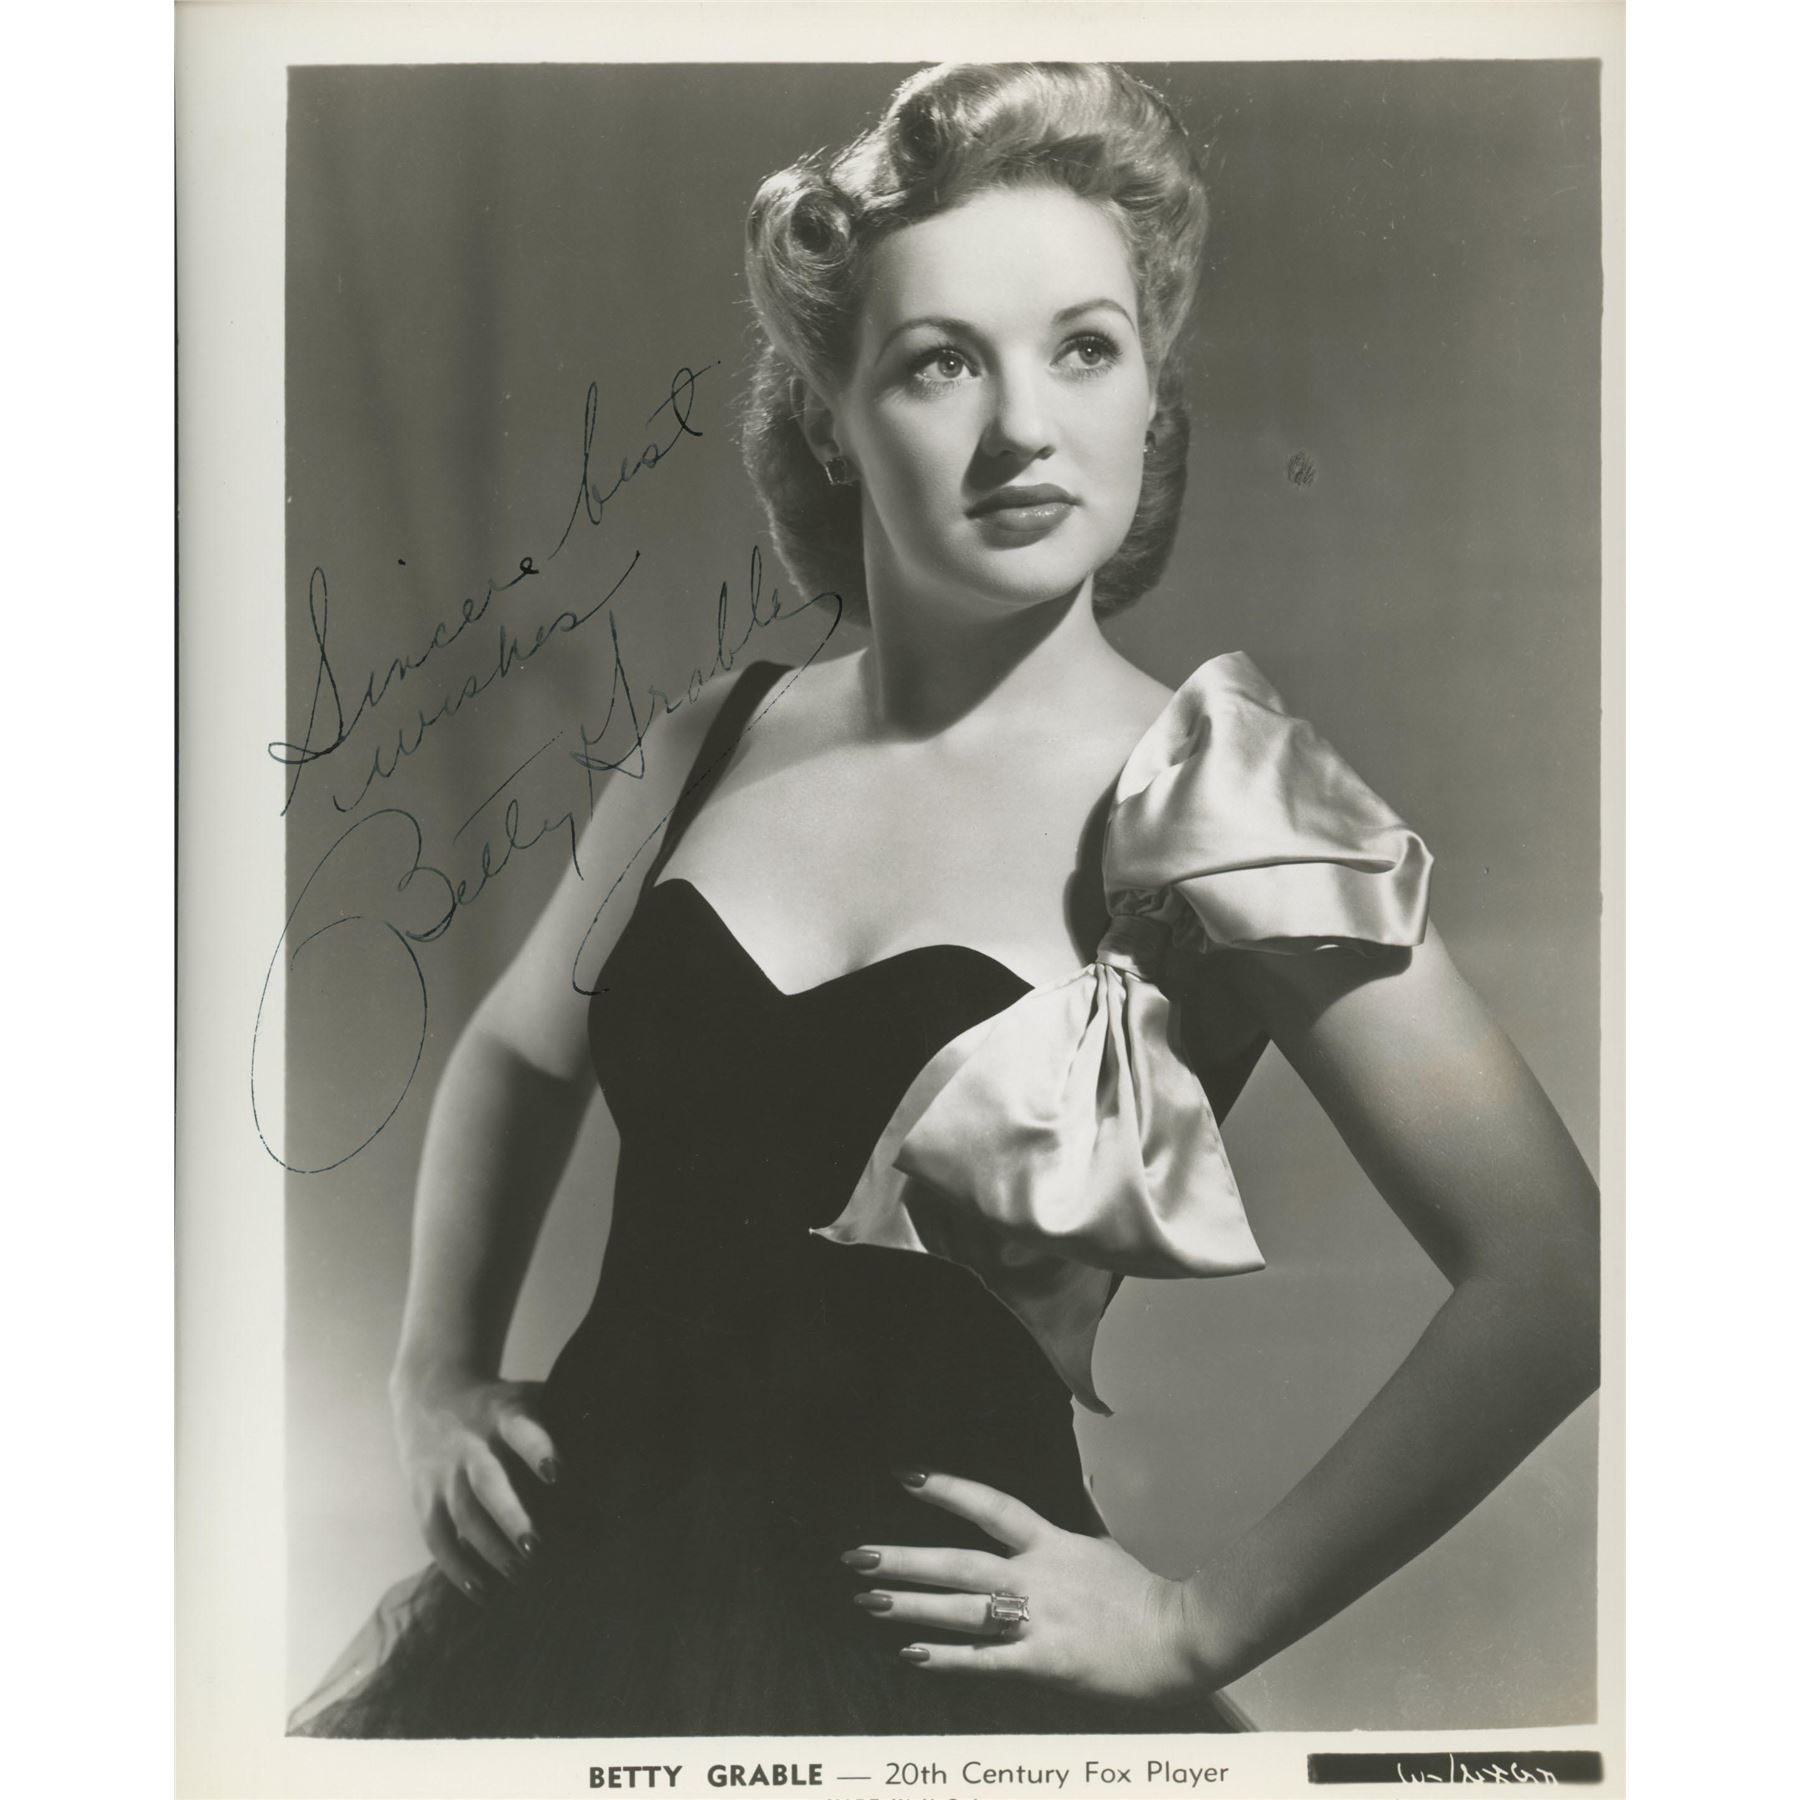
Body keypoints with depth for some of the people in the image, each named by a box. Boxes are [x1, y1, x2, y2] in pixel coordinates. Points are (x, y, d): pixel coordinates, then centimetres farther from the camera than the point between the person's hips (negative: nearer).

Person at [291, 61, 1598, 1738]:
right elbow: (516, 1055, 17)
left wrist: (1202, 1626, -13)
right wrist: (439, 1369, 7)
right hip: (579, 1587, 5)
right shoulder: (714, 747, -2)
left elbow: (1551, 1283, -16)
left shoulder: (1207, 787, -15)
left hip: (922, 1650, -4)